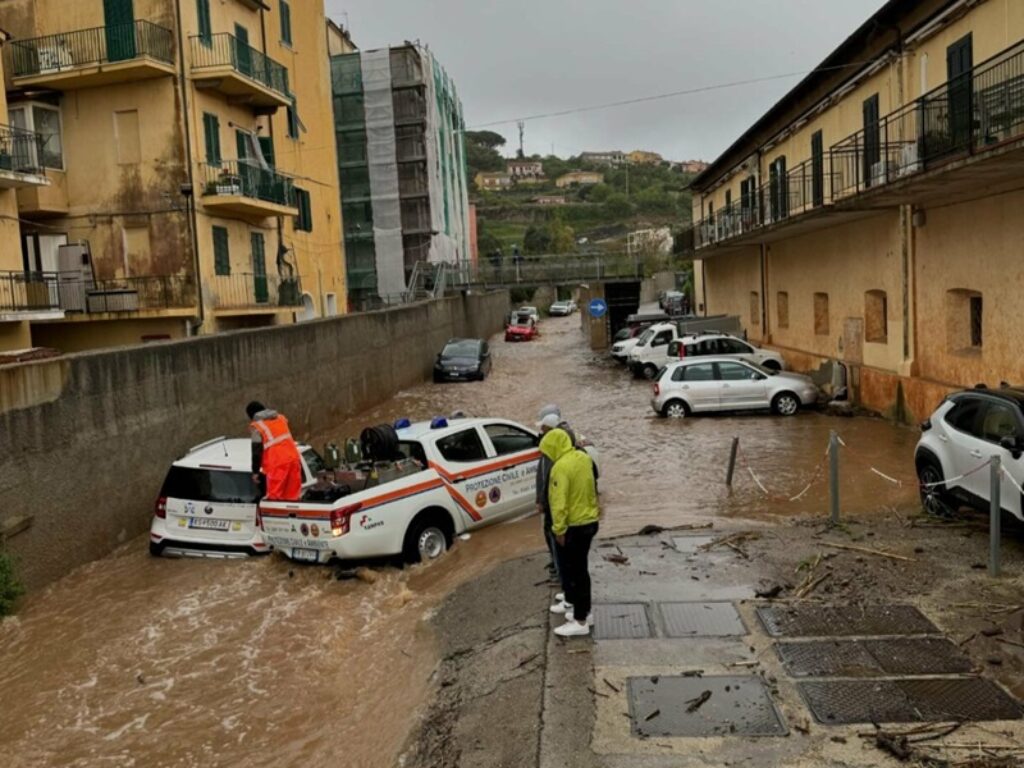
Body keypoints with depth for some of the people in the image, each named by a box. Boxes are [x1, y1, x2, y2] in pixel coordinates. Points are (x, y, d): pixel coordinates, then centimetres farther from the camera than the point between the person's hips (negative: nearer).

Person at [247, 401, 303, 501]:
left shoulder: (256, 426, -2)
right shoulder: (280, 417, 17)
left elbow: (257, 450, -5)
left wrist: (255, 471, 1)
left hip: (277, 463, -6)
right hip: (293, 457, 6)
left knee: (274, 496, -1)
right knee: (292, 495, 12)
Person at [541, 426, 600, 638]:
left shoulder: (561, 467, -22)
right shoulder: (584, 458, 3)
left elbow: (559, 502, -23)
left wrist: (559, 529, -18)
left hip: (573, 526, -9)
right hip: (589, 521, 9)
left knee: (572, 573, 1)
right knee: (581, 570, 19)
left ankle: (580, 622, 7)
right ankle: (584, 612, 30)